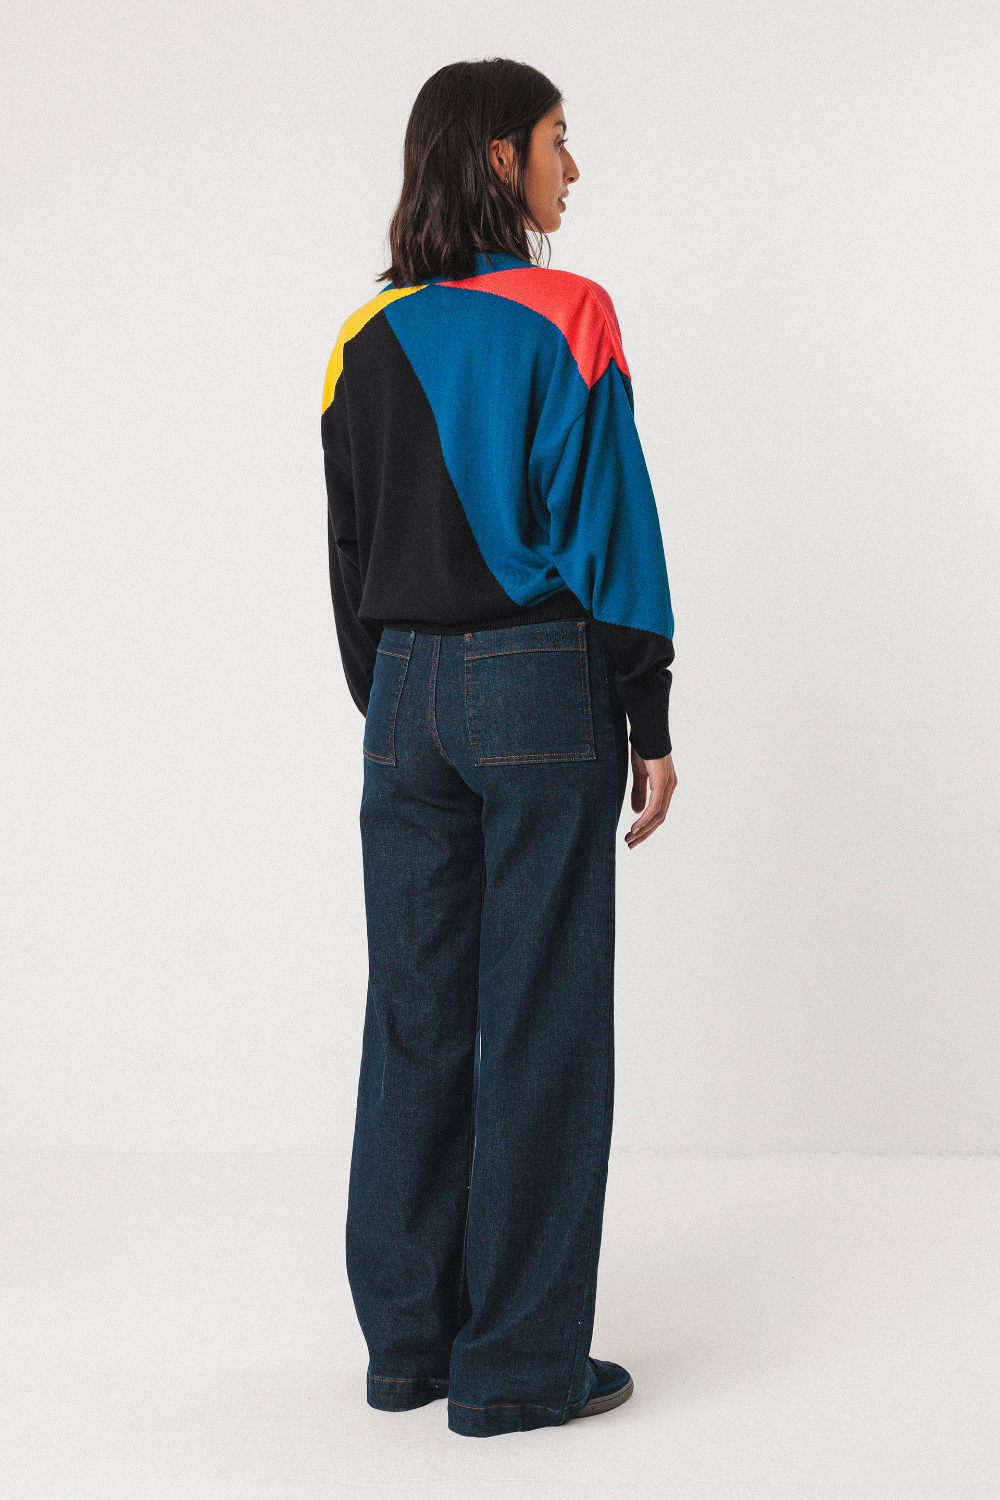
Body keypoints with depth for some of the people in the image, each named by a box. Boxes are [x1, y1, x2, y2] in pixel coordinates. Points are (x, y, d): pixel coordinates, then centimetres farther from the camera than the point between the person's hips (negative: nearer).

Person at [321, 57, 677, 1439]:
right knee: (541, 1023, 1)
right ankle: (518, 1365, 8)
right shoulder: (564, 317, -9)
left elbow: (350, 554, 13)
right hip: (541, 695, -6)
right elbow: (609, 530, -11)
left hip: (407, 699, 6)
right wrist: (650, 726, -5)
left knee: (416, 1017, 11)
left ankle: (407, 1337, 21)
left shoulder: (369, 340, 9)